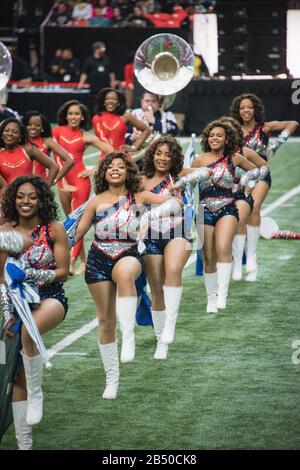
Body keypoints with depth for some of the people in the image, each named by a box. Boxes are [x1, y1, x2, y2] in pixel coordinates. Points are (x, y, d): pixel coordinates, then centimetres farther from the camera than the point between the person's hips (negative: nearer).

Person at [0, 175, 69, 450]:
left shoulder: (54, 229, -4)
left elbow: (63, 272, -6)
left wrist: (29, 273, -20)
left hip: (51, 299, -3)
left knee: (28, 330, -39)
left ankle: (36, 393, -21)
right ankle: (24, 444, 6)